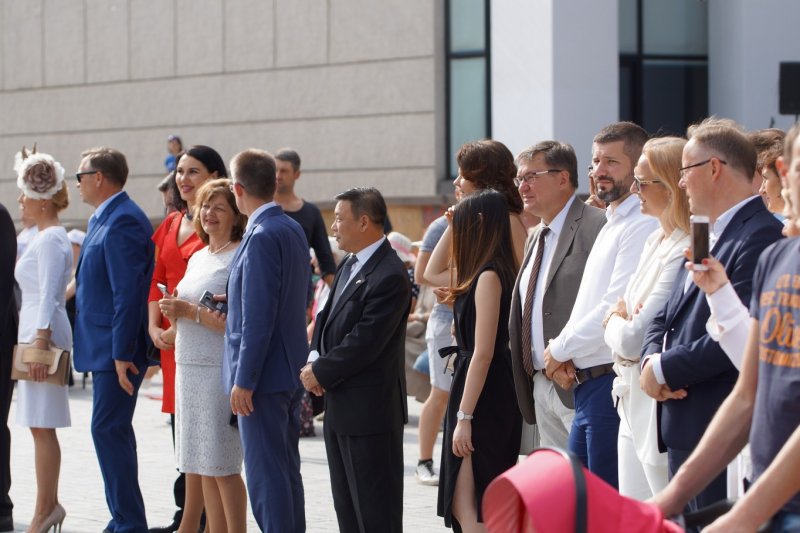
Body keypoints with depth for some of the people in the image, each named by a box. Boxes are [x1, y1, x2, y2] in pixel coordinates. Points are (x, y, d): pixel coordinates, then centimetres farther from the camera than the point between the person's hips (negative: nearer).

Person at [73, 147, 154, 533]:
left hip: (118, 348, -11)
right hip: (105, 346, 11)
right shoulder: (102, 219, 15)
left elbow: (128, 291, -22)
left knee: (108, 430, -9)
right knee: (112, 430, 14)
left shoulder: (123, 221, -17)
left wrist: (122, 353, -23)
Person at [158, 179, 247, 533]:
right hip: (189, 367, 8)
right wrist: (174, 312, 3)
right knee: (203, 467, 9)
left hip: (221, 370, -8)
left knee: (222, 467, -6)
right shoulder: (198, 257, 17)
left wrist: (189, 311, -17)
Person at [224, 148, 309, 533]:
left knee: (265, 475, -5)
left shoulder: (262, 237, -18)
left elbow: (258, 316, -21)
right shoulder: (293, 229, 10)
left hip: (264, 373, -10)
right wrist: (233, 302, 24)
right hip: (291, 370, 10)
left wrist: (244, 381, -18)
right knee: (286, 470, 16)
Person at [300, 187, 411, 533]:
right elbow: (328, 317, 16)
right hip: (339, 407, 10)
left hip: (369, 410, -10)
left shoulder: (389, 276, -19)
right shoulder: (350, 265, 12)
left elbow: (363, 342, -22)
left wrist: (321, 373, -12)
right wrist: (314, 359, -2)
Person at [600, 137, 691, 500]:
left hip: (660, 411, -10)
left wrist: (614, 322, 2)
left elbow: (635, 339, -20)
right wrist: (621, 319, -5)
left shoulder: (684, 254, -19)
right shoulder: (656, 241, 12)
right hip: (632, 405, 10)